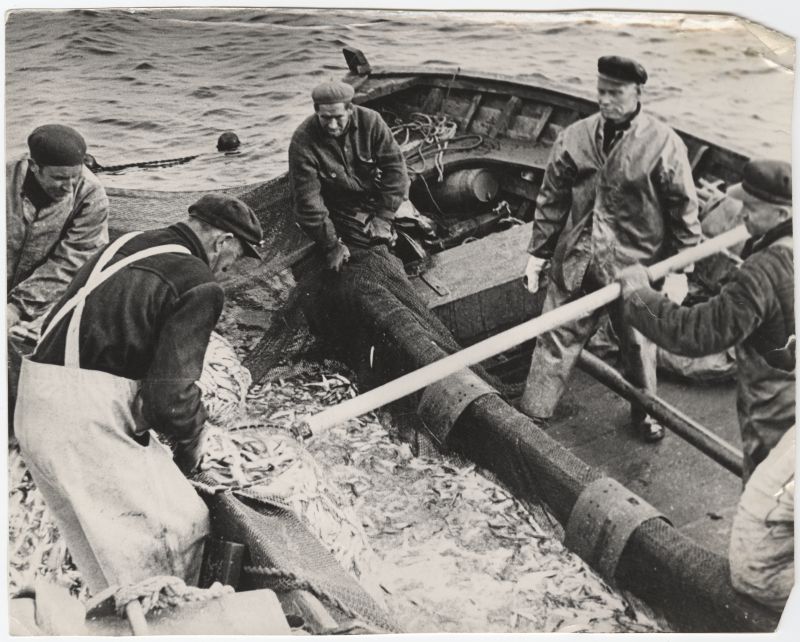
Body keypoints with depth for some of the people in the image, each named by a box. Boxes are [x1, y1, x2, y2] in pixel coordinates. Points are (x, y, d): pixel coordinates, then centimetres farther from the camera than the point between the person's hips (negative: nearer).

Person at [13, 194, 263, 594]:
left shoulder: (126, 245, 15)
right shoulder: (199, 284, -11)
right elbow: (171, 393, -18)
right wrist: (192, 440, 4)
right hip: (84, 421, -10)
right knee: (180, 528, 0)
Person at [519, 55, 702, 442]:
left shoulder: (663, 145, -11)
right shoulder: (574, 138, -2)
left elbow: (684, 211, -6)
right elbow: (552, 200, 5)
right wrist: (538, 252, 6)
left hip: (634, 268, -2)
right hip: (574, 264, 2)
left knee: (637, 345, 17)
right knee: (556, 340, 8)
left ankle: (644, 412, 42)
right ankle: (531, 416, 21)